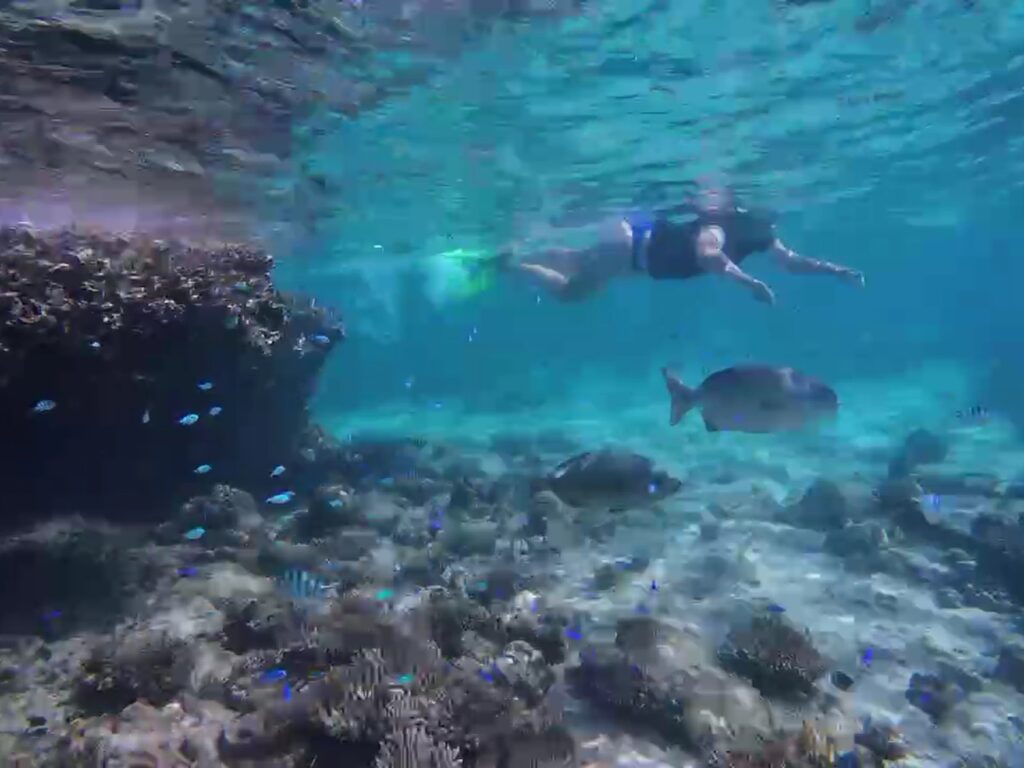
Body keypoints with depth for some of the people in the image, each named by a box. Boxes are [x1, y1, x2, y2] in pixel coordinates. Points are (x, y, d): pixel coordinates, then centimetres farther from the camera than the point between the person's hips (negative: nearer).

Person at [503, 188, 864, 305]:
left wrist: (833, 269, -15)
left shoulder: (756, 230, -8)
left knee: (574, 263, 26)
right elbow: (706, 255, -56)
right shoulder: (718, 224, -34)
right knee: (567, 290, 6)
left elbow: (791, 261, -3)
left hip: (646, 241, 9)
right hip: (633, 240, -9)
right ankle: (509, 263, 23)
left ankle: (512, 257, 43)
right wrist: (749, 281, -59)